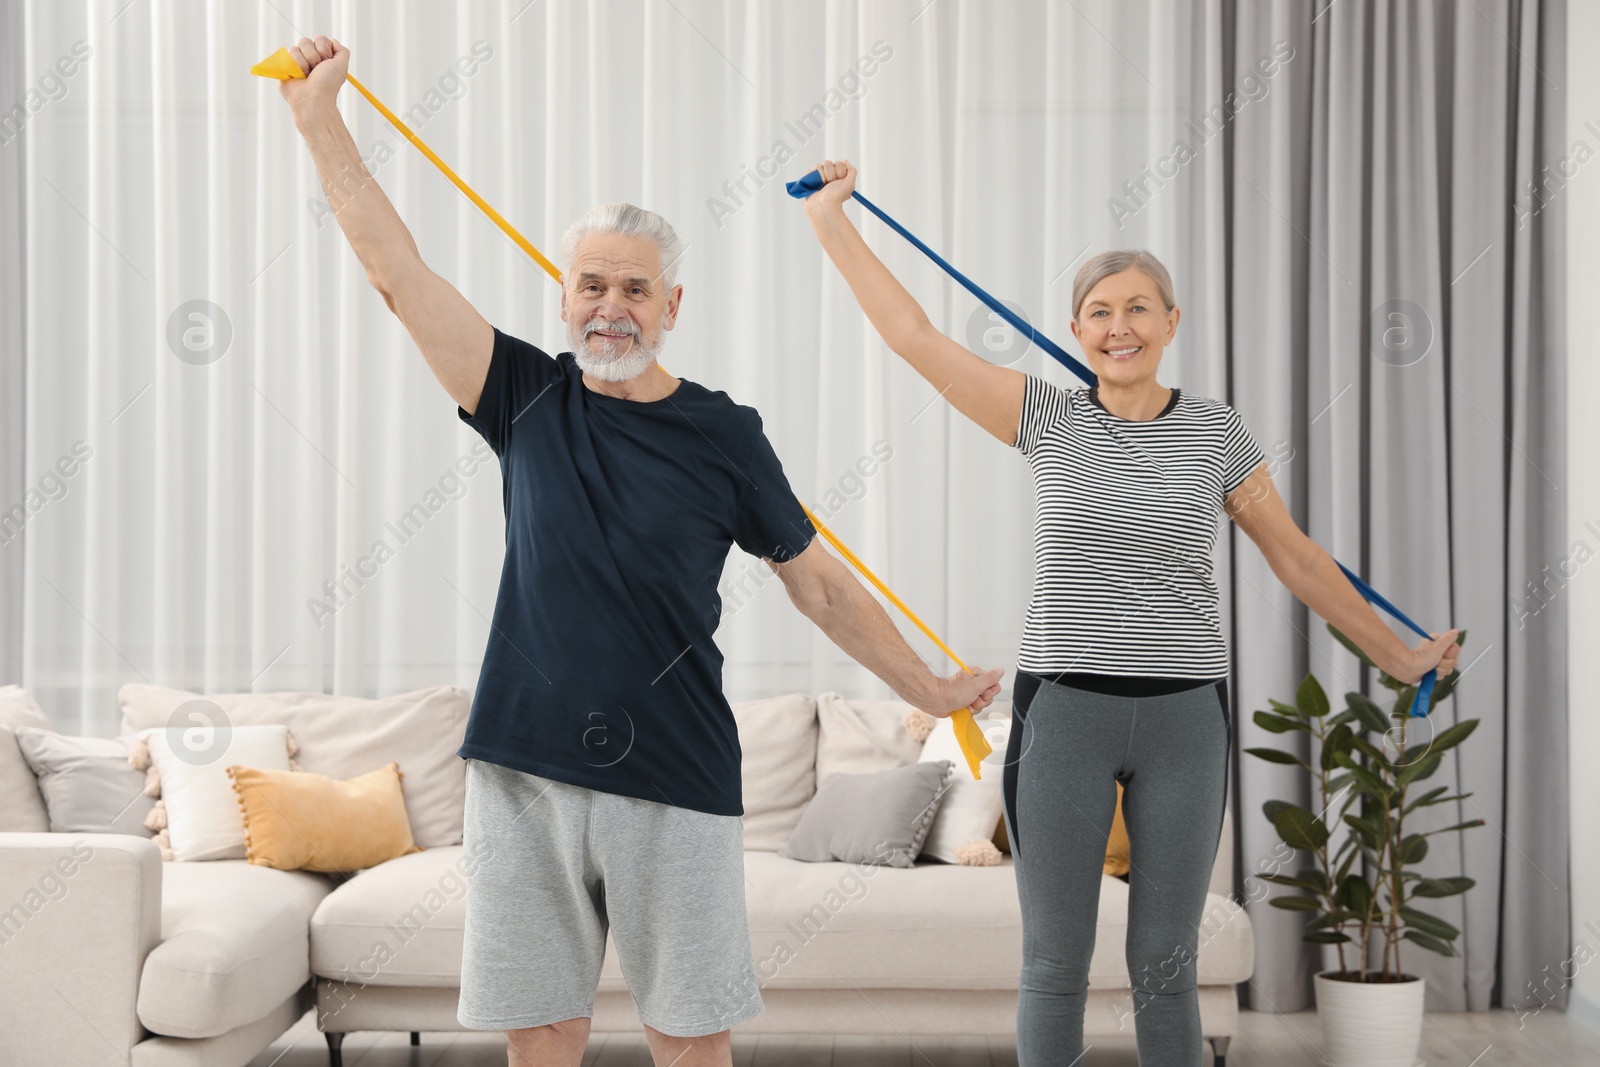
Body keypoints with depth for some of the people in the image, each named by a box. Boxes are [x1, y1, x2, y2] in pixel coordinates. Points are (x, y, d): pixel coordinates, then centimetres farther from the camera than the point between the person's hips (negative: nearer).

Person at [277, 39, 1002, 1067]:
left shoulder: (723, 434, 2)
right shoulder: (531, 402, 6)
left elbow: (820, 581, 9)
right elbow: (401, 273, 1)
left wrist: (929, 690, 12)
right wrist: (320, 116, -2)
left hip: (676, 781, -1)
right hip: (527, 768, 2)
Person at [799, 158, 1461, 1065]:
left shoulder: (1218, 431, 4)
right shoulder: (1048, 418, 2)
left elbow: (1298, 559, 12)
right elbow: (914, 334, 2)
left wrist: (1398, 655, 16)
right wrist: (828, 217, 5)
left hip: (1185, 718, 1)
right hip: (1064, 713, 0)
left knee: (1165, 967, 7)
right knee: (1054, 965, 5)